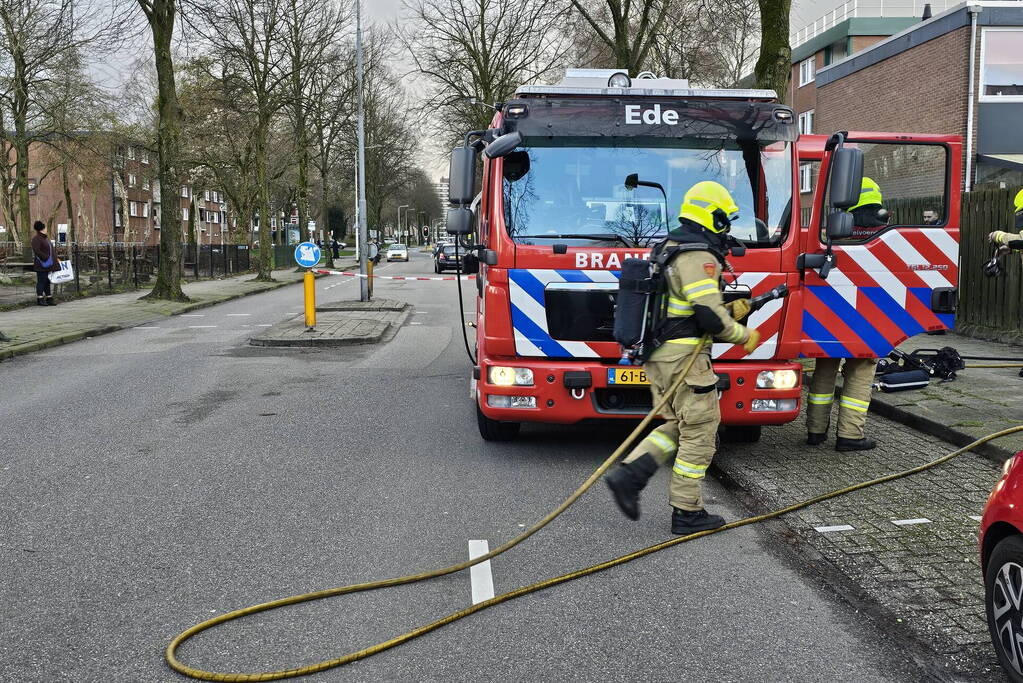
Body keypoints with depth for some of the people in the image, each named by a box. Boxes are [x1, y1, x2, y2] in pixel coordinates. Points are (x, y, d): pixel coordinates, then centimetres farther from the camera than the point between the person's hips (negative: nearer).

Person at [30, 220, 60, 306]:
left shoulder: (45, 238, 18)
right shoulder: (36, 238, -11)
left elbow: (50, 250, 23)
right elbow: (36, 251, -20)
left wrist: (56, 259, 12)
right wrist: (46, 258, -21)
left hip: (48, 265, 9)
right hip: (41, 264, -9)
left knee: (47, 282, 11)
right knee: (41, 281, -4)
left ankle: (49, 299, 15)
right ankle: (40, 299, 1)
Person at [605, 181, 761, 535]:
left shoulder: (669, 249, 17)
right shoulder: (698, 256, -15)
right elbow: (710, 316, -22)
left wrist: (732, 312, 19)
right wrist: (744, 336, -6)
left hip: (659, 355, 10)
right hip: (684, 358, -10)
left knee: (675, 427, 18)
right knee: (699, 433, 1)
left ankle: (628, 475, 4)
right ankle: (687, 513, 8)